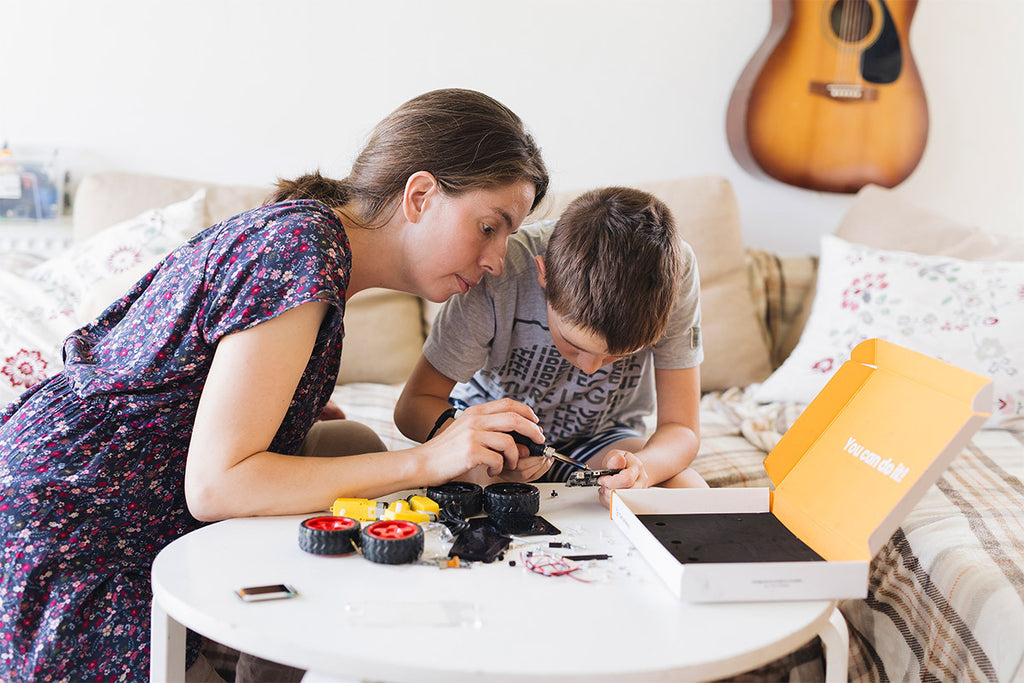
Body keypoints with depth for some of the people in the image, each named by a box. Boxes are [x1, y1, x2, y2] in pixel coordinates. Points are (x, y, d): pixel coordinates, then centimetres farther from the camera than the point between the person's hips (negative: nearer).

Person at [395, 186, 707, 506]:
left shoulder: (674, 268, -28)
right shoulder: (500, 273, -33)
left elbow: (682, 429, -21)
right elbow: (412, 405, -24)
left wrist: (641, 468, -45)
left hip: (601, 437, 3)